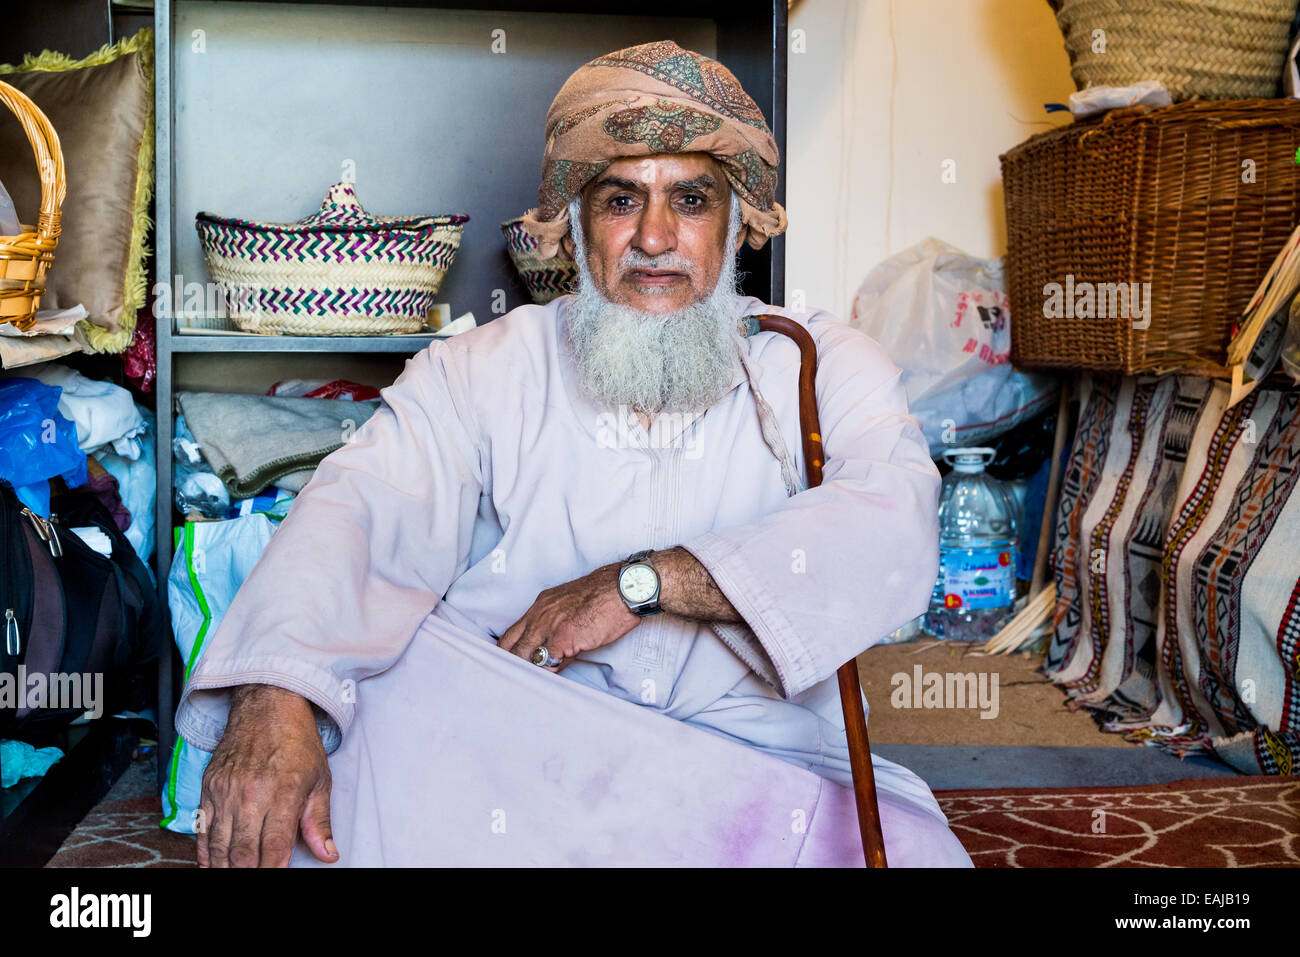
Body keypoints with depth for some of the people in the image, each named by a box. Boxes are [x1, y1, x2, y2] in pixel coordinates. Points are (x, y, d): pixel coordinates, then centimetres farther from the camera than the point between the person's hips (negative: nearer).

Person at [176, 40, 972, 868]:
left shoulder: (818, 365, 5)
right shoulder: (481, 370, 5)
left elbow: (896, 529, -13)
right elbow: (363, 506, -11)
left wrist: (641, 582, -21)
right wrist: (274, 702, -31)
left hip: (762, 759, 1)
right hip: (508, 748, 0)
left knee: (914, 847, -28)